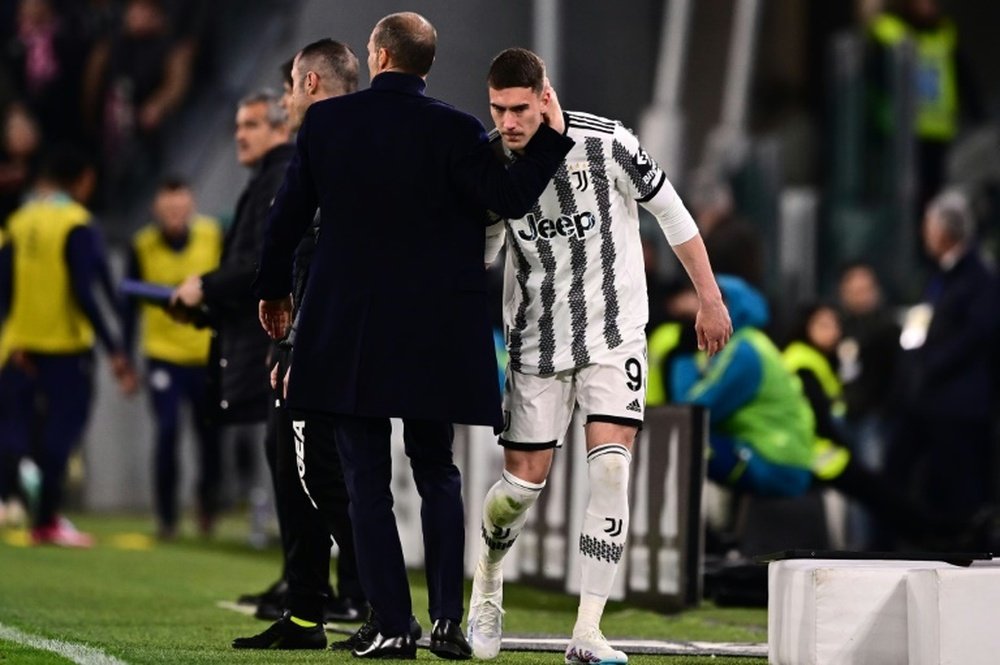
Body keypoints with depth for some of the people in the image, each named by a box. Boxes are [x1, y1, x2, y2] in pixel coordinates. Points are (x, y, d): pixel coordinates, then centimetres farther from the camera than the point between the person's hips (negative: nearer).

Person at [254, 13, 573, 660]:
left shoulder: (326, 120, -2)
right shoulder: (453, 130, -8)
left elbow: (289, 211, 5)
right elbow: (512, 198, -6)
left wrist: (274, 287, 19)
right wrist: (550, 136, 5)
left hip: (346, 328, 0)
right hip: (432, 332, 0)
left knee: (366, 478, 3)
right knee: (437, 471, 13)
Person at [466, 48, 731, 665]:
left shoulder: (605, 142, -15)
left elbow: (671, 212, -3)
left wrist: (710, 298, 2)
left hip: (614, 332, -2)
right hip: (537, 337, 2)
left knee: (610, 469, -15)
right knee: (524, 481, 1)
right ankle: (489, 575, 34)